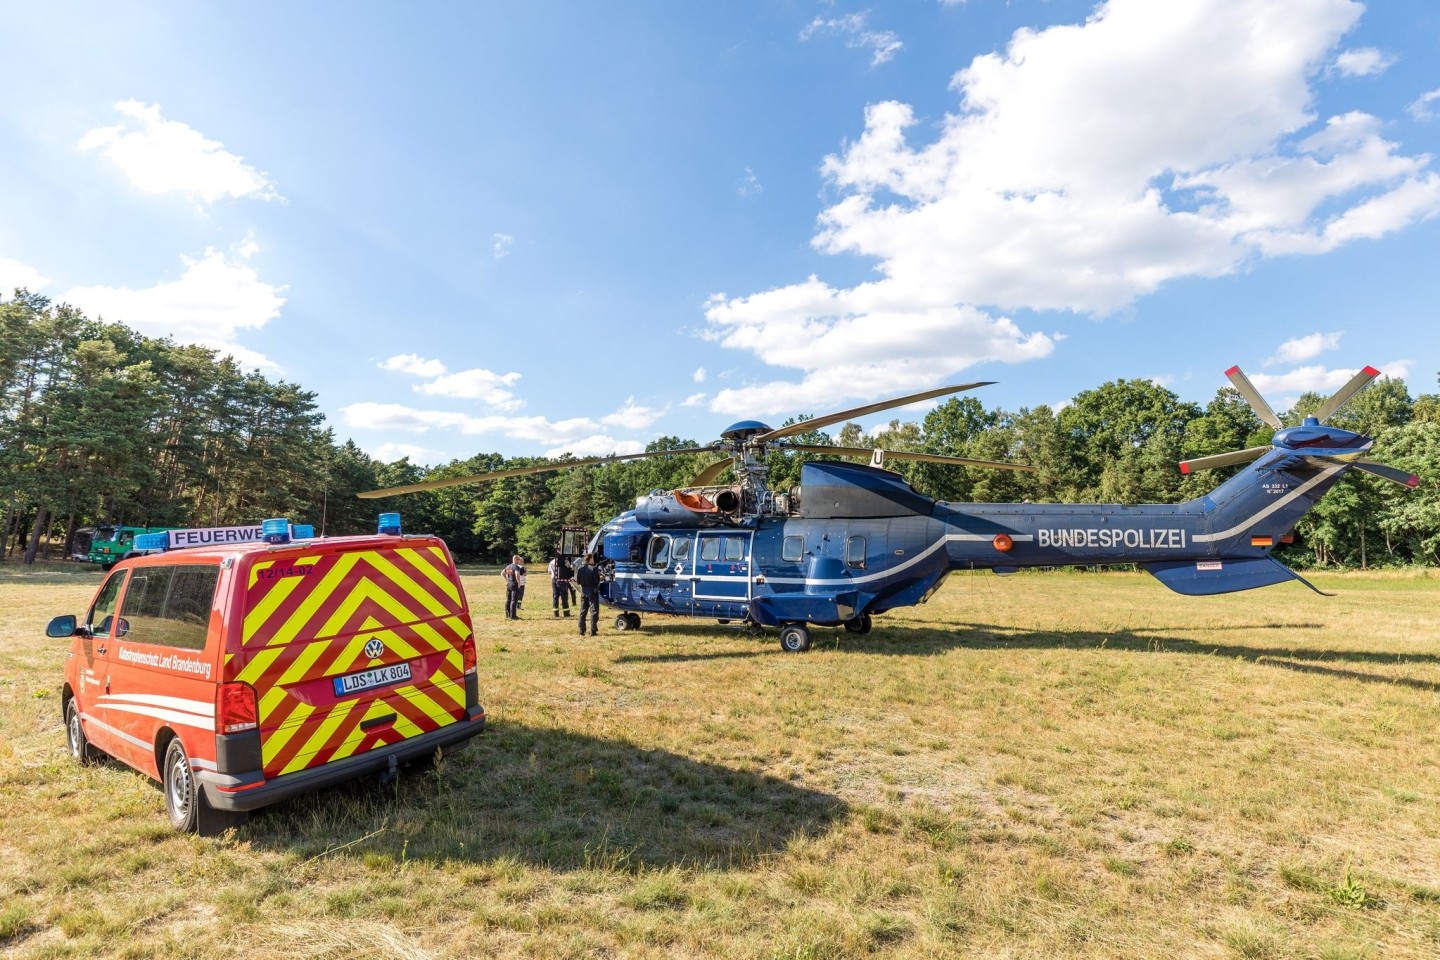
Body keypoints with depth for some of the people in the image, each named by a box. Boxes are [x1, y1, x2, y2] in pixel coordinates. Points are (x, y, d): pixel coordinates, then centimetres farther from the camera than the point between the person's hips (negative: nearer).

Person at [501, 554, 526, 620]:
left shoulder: (508, 566, 12)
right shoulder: (516, 567, -14)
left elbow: (502, 573, 19)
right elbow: (517, 575, -30)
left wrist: (506, 580, 17)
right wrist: (519, 583, -19)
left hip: (508, 585, 8)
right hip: (515, 585, -8)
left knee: (508, 600, 13)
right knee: (514, 600, -4)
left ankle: (507, 615, 20)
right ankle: (512, 616, -4)